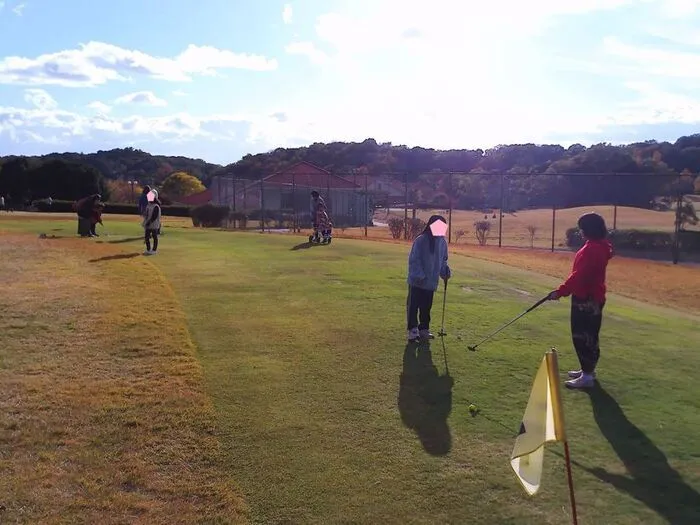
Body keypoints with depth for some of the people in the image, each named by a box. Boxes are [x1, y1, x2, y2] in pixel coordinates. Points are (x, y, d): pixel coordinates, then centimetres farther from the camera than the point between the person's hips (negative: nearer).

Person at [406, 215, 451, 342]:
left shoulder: (442, 242, 5)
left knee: (426, 307, 13)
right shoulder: (420, 241, -14)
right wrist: (419, 276, -20)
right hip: (417, 281, -5)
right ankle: (413, 330, 5)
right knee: (413, 306, -1)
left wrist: (446, 272, 1)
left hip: (432, 282, 5)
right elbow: (414, 260, -13)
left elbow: (443, 260, 17)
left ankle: (424, 329, 22)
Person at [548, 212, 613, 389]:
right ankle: (588, 370, 30)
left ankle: (587, 376, -1)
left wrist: (561, 291, -23)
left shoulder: (592, 249, -21)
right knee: (588, 336, 18)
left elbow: (579, 276, -26)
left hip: (586, 300, -11)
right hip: (592, 297, 11)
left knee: (583, 337, -6)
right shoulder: (598, 246, 12)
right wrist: (565, 289, 19)